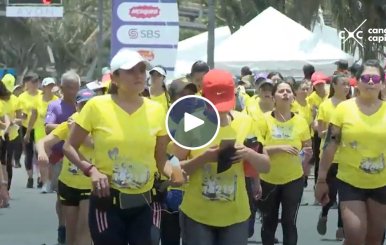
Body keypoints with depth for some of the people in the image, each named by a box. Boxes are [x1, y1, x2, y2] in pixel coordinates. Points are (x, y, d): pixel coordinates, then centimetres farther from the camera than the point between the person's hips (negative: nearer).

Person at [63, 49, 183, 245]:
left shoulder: (156, 110, 2)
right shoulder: (97, 106, -7)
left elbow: (161, 159, 10)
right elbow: (69, 147, 1)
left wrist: (172, 172, -12)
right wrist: (91, 170, -15)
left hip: (144, 203, 3)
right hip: (107, 201, -3)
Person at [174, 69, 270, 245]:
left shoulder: (245, 122, 0)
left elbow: (265, 166, 4)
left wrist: (249, 154, -17)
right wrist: (203, 158, -22)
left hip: (235, 215, 2)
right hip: (197, 215, -2)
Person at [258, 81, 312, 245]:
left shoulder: (300, 121, -2)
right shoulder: (265, 119, -9)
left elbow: (307, 149, 9)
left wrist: (308, 153, -13)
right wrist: (279, 148, -24)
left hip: (293, 179, 1)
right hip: (268, 179, -1)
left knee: (289, 222, 3)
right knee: (269, 221, 11)